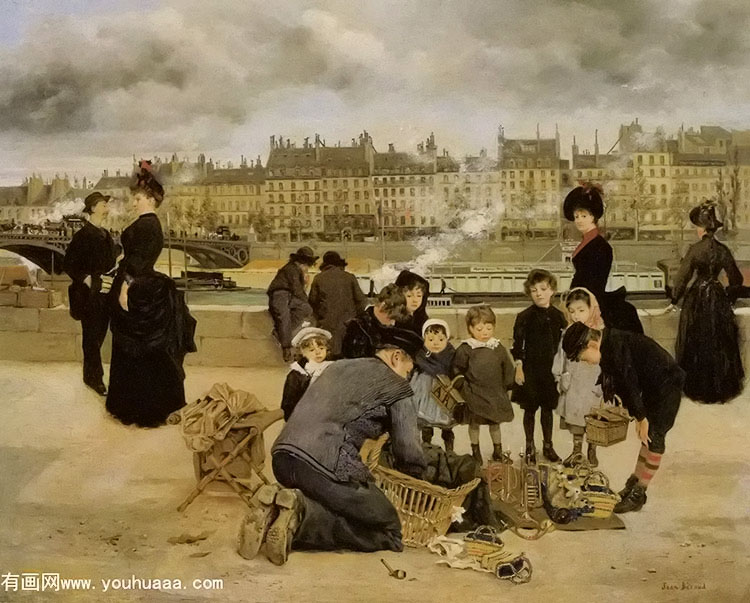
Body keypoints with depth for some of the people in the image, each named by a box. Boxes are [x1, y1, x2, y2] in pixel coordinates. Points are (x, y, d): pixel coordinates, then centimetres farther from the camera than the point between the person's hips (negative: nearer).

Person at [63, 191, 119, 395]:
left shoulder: (106, 235, 13)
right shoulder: (82, 235, -10)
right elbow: (68, 264, -11)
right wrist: (87, 280, -18)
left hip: (105, 293, 7)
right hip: (90, 296, -7)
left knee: (99, 336, 12)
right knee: (92, 338, -1)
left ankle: (90, 375, 23)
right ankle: (95, 377, 7)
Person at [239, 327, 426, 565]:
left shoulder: (336, 367, 28)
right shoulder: (395, 386, 7)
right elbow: (408, 451, 5)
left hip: (282, 455, 8)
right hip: (326, 464, -8)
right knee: (388, 530, 2)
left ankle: (276, 511, 0)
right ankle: (301, 514, -16)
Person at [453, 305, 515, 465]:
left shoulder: (498, 348, 0)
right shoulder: (465, 349, -10)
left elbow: (507, 369, 9)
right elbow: (457, 371, -5)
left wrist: (506, 387, 6)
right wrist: (463, 387, -8)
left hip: (495, 393, 2)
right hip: (474, 395, -2)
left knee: (495, 423, 15)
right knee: (474, 423, 10)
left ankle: (497, 449, 31)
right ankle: (475, 451, 27)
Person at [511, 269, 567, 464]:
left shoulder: (558, 316, 2)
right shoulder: (525, 317, -7)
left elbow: (563, 344, 8)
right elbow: (518, 345, -6)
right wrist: (518, 367, -10)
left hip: (551, 369, 3)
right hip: (530, 369, -3)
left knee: (548, 408, 13)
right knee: (530, 409, 6)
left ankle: (548, 445, 27)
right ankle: (530, 447, 20)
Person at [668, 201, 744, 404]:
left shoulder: (695, 249, -14)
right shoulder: (723, 250, -3)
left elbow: (682, 277, -12)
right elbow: (736, 279, 4)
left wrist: (675, 300, 1)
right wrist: (729, 295, 21)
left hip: (697, 300, -3)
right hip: (718, 299, 3)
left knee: (696, 345, 8)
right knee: (720, 344, 14)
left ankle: (697, 388, 15)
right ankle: (722, 387, 22)